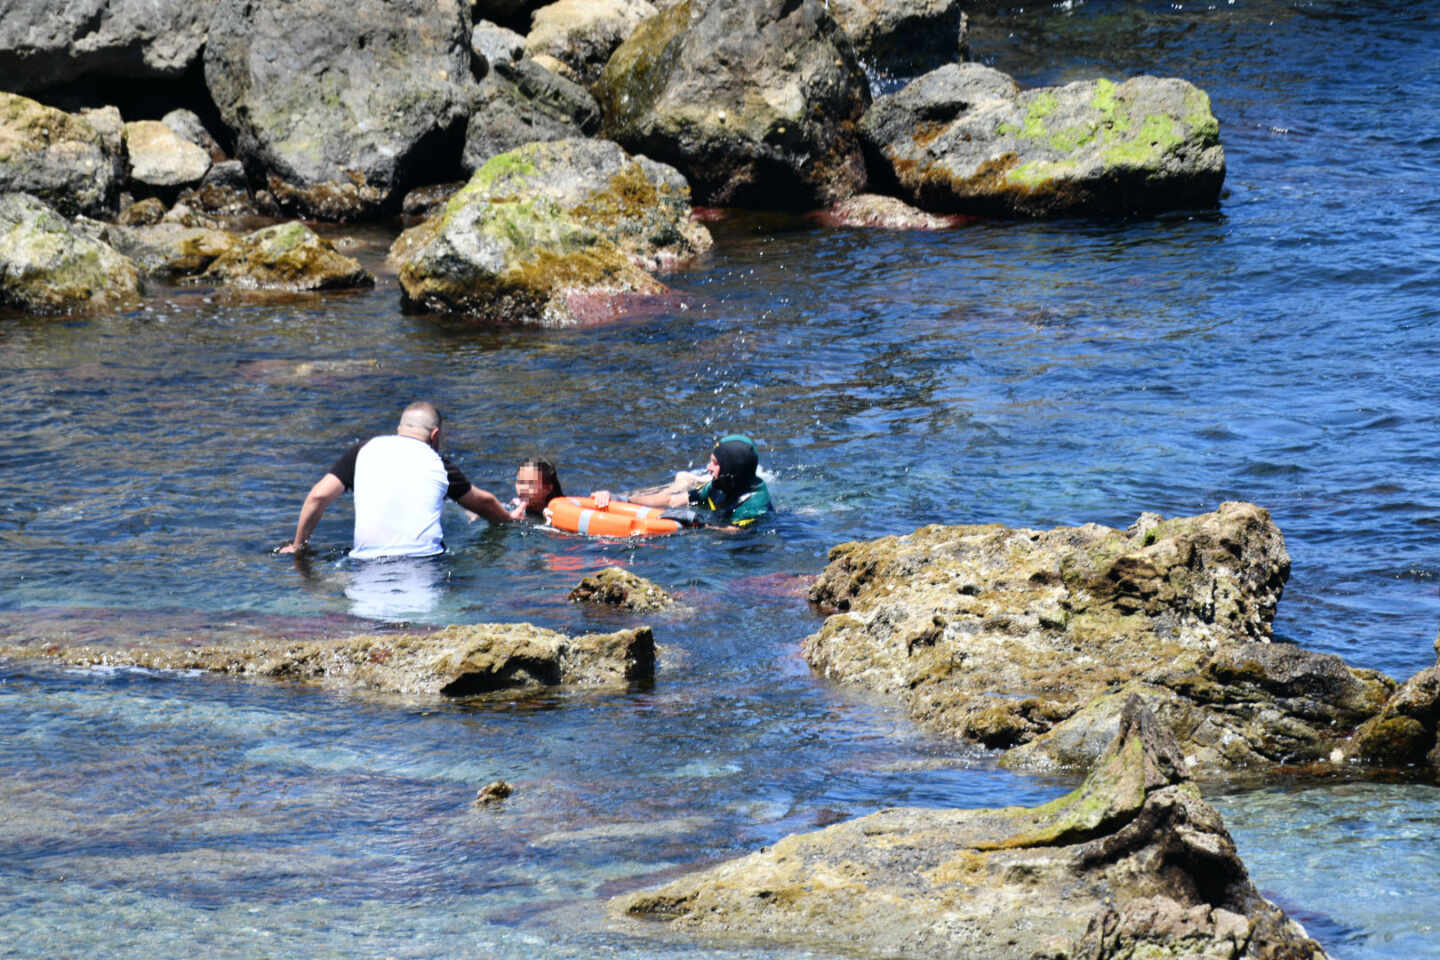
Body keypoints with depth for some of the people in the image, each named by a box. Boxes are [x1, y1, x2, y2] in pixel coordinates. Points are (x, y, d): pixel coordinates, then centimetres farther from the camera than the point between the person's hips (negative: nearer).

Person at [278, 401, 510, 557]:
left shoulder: (363, 451, 14)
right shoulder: (437, 464, 15)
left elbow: (319, 496, 6)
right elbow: (484, 502, 30)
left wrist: (297, 546, 17)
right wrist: (510, 521, 51)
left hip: (367, 557, 0)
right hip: (425, 556, 0)